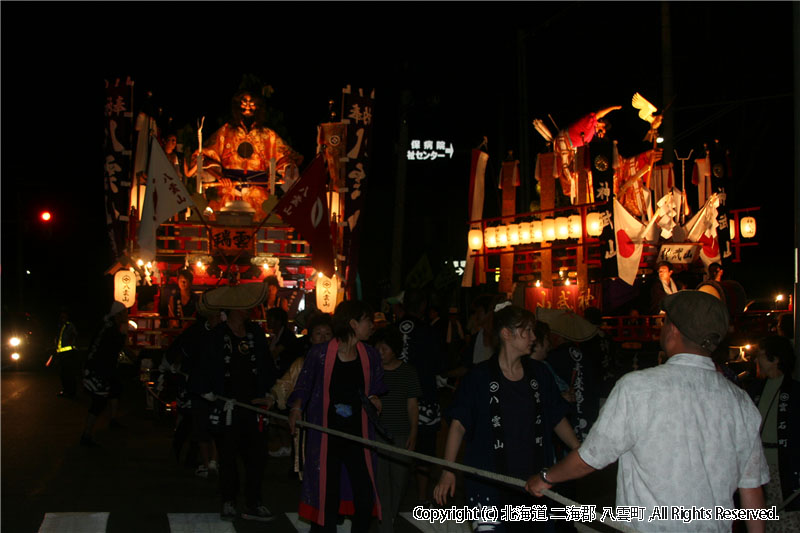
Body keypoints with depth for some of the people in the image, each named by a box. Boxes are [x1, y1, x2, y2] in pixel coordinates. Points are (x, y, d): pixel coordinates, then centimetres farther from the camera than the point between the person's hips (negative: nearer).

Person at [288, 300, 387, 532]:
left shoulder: (371, 355, 5)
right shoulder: (319, 354, -7)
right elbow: (303, 387, 2)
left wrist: (373, 398, -2)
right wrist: (297, 408, -15)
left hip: (358, 436, 3)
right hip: (326, 438, -3)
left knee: (365, 497, 1)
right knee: (327, 498, 3)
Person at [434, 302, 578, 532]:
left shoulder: (539, 373, 7)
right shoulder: (479, 376, -6)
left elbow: (557, 419, 15)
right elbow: (458, 424, -6)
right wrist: (448, 470, -14)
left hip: (534, 481, 4)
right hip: (488, 485, -4)